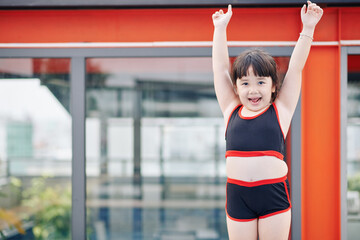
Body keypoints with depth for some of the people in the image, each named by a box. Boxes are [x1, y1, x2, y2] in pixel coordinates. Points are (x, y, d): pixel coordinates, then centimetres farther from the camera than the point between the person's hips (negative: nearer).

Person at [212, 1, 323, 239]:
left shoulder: (280, 110, 4)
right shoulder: (231, 111, 8)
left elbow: (295, 68, 4)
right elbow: (220, 68, 13)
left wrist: (308, 28, 3)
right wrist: (220, 28, 17)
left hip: (274, 193, -2)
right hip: (237, 194, 2)